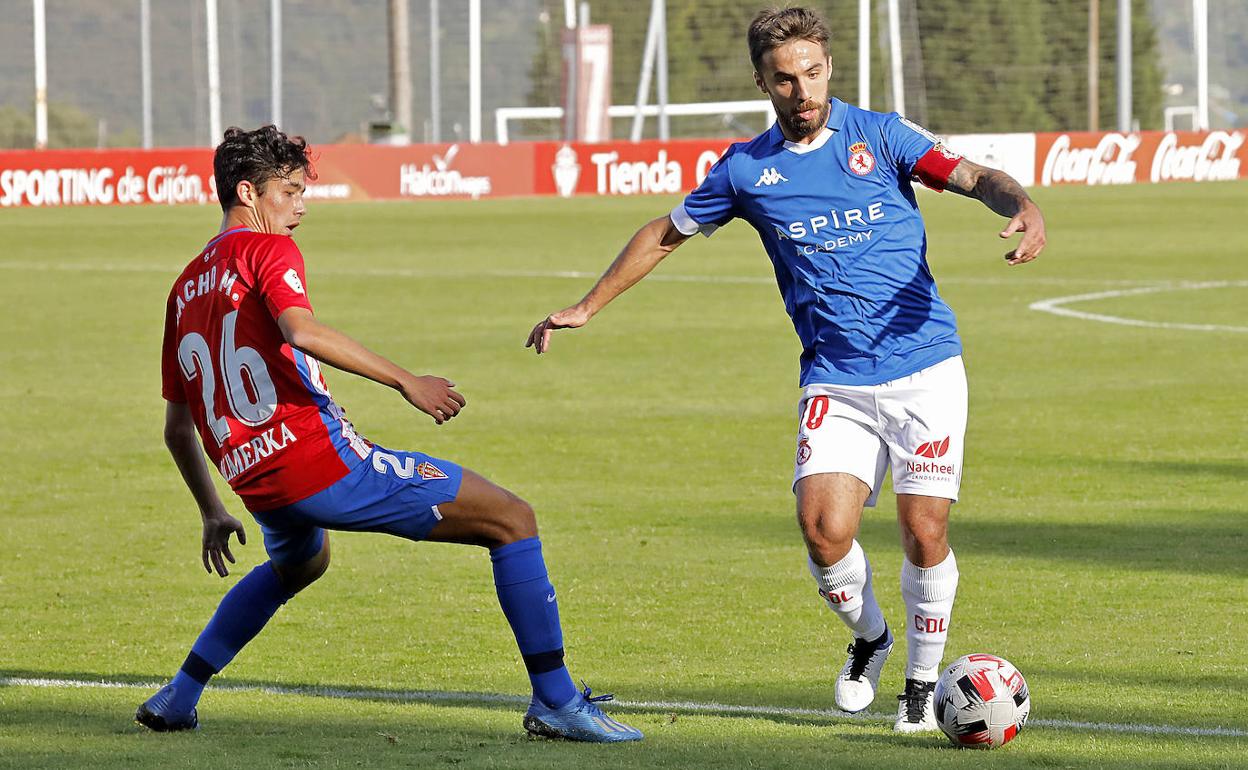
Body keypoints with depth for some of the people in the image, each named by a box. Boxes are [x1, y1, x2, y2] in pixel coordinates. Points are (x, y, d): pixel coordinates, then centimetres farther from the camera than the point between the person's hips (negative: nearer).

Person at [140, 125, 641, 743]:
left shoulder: (185, 289, 20)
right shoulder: (267, 250, -2)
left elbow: (177, 429, 23)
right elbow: (300, 331, -25)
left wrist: (213, 515, 32)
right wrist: (405, 381, -24)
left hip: (256, 483, 8)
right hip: (319, 455, -8)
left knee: (296, 564, 43)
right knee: (511, 520, -2)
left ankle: (177, 699, 35)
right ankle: (555, 701, -8)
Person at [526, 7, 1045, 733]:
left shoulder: (879, 135, -1)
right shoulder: (747, 169, 6)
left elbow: (973, 176, -10)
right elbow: (666, 234, 20)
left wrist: (1024, 207, -32)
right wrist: (589, 306, 21)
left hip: (924, 366, -2)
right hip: (835, 382, 2)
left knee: (924, 529, -9)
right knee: (824, 529, -15)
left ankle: (923, 682, 14)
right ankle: (869, 638, 17)